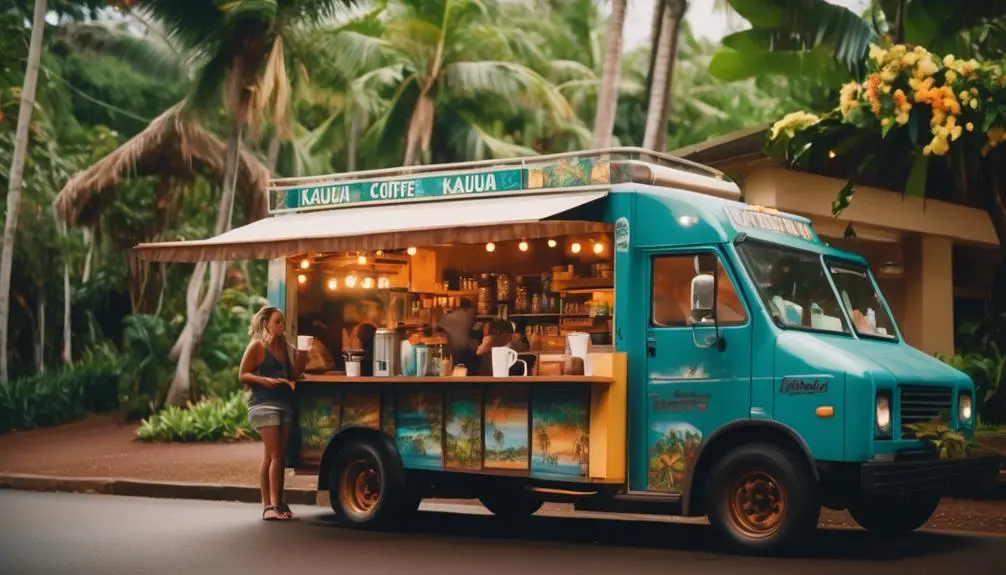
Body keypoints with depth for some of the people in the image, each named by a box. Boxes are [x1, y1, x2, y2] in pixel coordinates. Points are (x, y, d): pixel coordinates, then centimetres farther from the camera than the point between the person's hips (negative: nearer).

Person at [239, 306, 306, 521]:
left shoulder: (284, 346, 15)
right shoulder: (257, 346, -4)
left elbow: (293, 375, 15)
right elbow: (243, 375, -6)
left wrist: (302, 354, 4)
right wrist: (265, 380, -21)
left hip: (285, 404, 7)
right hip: (264, 404, -7)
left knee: (279, 456, 7)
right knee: (274, 456, -11)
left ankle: (275, 503, 10)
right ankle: (270, 504, -11)